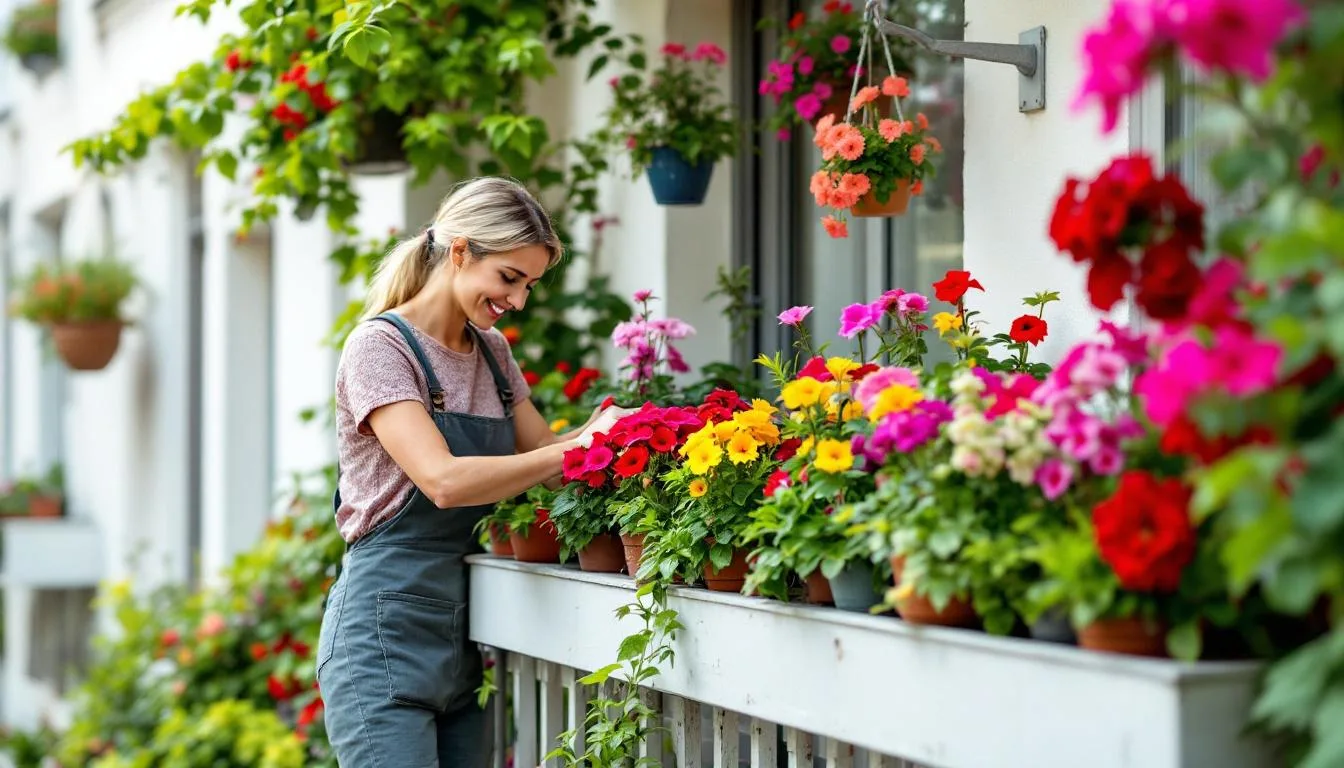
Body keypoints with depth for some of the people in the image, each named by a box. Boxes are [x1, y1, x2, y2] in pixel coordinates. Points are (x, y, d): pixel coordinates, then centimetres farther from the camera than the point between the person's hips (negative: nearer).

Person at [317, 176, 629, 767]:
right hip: (386, 634, -7)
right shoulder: (381, 347, -11)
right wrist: (580, 447, -22)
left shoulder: (492, 350, 13)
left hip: (465, 634, 8)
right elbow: (444, 480, -23)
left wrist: (598, 429, -6)